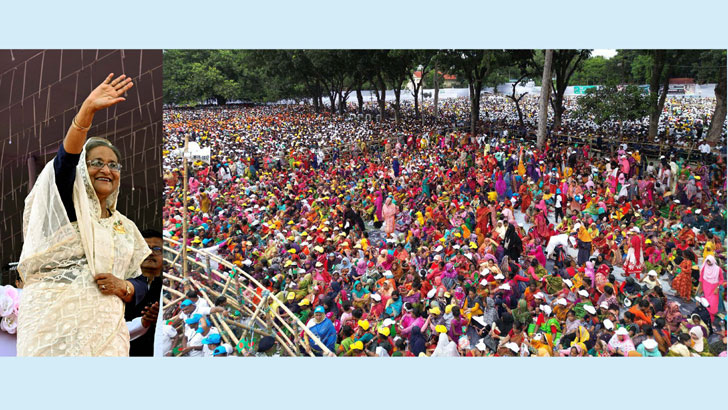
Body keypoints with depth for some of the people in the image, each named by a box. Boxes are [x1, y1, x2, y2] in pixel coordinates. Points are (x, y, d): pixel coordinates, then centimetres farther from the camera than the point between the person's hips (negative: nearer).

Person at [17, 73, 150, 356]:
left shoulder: (126, 228, 15)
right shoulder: (67, 206, 4)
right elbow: (65, 160, -16)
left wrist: (123, 287, -8)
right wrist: (87, 110, -28)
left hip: (105, 329, 4)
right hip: (52, 324, -3)